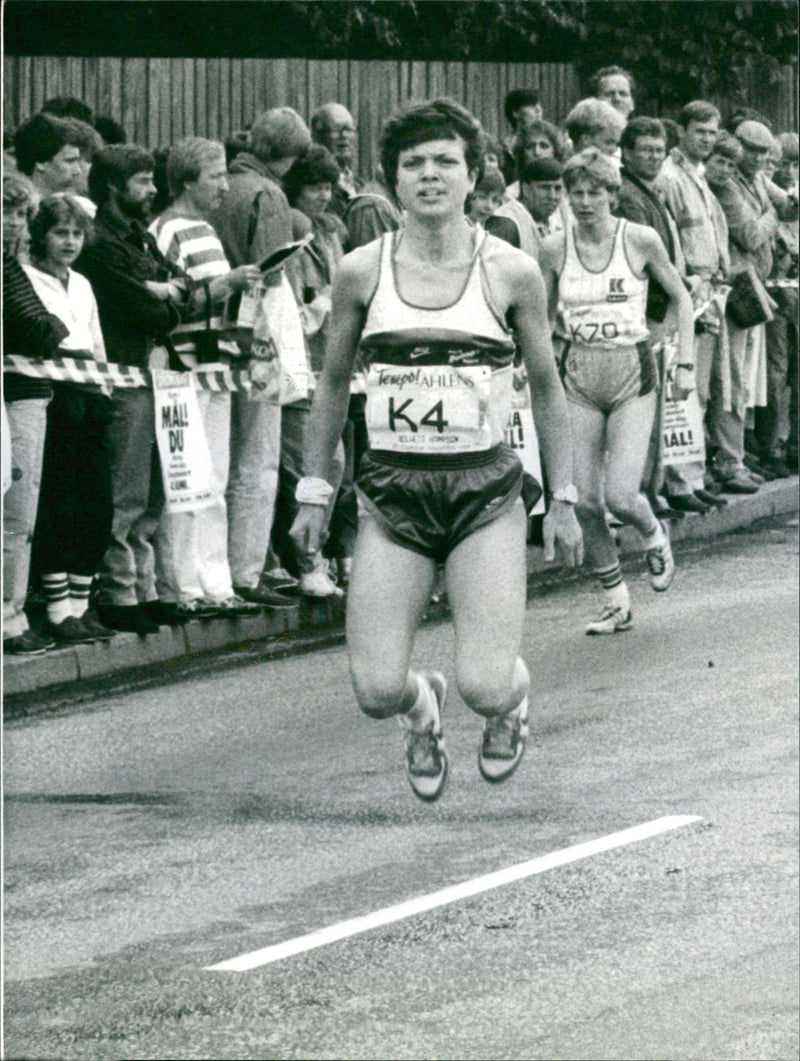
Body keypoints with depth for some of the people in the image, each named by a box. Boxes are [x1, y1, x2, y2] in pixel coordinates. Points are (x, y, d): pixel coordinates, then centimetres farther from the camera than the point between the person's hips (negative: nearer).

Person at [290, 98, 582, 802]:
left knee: (485, 686, -14)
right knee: (377, 691, -9)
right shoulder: (362, 271, 1)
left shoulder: (511, 273, -2)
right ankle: (423, 708, 30)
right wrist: (315, 491, 12)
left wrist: (563, 500, 7)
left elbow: (547, 388, 9)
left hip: (486, 490, -1)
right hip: (393, 490, 1)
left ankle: (511, 699, 25)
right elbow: (333, 383, 14)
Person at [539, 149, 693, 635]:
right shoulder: (555, 249, 0)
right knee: (586, 502, -2)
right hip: (579, 378, 3)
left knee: (621, 496, -14)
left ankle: (655, 536, 22)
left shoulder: (641, 240, -5)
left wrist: (686, 364, 2)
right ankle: (617, 603, 13)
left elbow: (681, 298, 7)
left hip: (632, 375, -2)